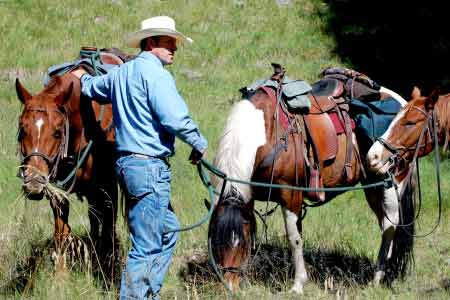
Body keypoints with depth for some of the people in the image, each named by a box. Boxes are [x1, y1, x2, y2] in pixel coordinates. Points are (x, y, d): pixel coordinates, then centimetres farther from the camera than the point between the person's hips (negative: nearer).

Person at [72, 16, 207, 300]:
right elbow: (175, 118, -24)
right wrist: (200, 144, -8)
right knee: (146, 246, -6)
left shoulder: (121, 72, 15)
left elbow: (92, 88, 37)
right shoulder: (154, 73, -14)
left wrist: (84, 76, 60)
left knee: (168, 230, 21)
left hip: (127, 160, 10)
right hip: (150, 166, -10)